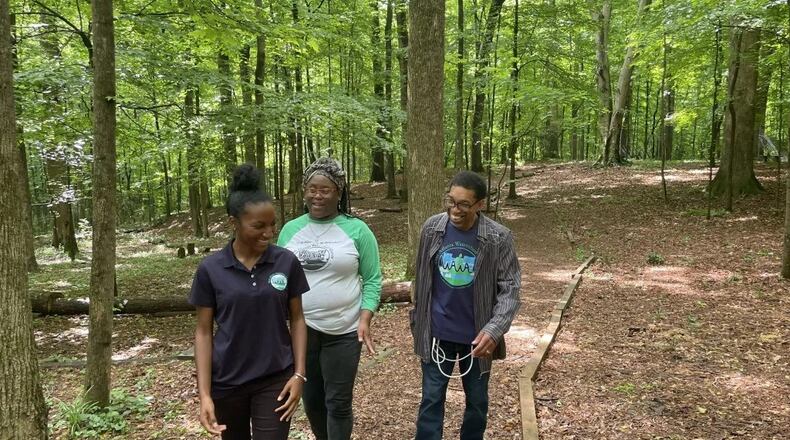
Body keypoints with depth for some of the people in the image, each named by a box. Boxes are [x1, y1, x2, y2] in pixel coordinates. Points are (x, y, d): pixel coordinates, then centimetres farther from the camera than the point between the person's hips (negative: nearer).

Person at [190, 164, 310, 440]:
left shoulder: (287, 262, -7)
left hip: (276, 379, -1)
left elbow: (297, 319, 0)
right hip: (227, 382, 1)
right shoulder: (210, 269, -9)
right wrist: (204, 394, -9)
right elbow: (204, 331, -4)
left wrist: (299, 374, -6)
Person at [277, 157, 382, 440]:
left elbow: (372, 280, -4)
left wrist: (365, 320, -14)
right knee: (311, 400, 18)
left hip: (344, 332, -3)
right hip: (300, 330, 4)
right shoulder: (290, 230, 4)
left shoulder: (356, 230, -6)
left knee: (338, 403, 7)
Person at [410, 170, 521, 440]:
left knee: (477, 401, 17)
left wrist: (494, 329, -25)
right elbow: (421, 279, 4)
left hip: (477, 335, -1)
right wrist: (417, 319, 10)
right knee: (432, 399, 8)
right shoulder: (432, 228, -6)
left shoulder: (498, 238, -14)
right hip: (437, 332, 1)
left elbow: (509, 288, -12)